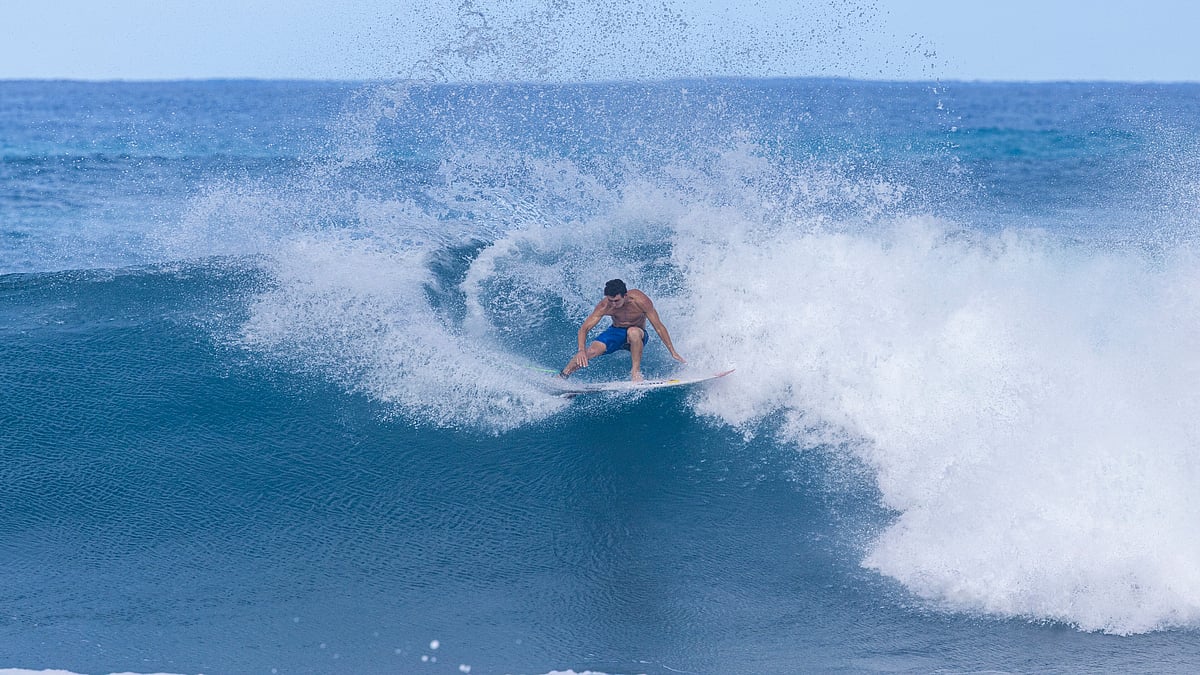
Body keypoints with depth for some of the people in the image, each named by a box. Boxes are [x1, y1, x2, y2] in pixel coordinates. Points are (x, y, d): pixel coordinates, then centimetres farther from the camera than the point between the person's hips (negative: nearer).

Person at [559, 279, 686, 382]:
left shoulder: (640, 301, -29)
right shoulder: (604, 306, -23)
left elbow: (659, 327, -22)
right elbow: (584, 328, -22)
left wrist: (673, 352, -21)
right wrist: (581, 350, -40)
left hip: (637, 336, -2)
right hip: (616, 332, 2)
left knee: (633, 332, -38)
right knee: (591, 351, -23)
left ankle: (636, 371, -26)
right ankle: (561, 376, -4)